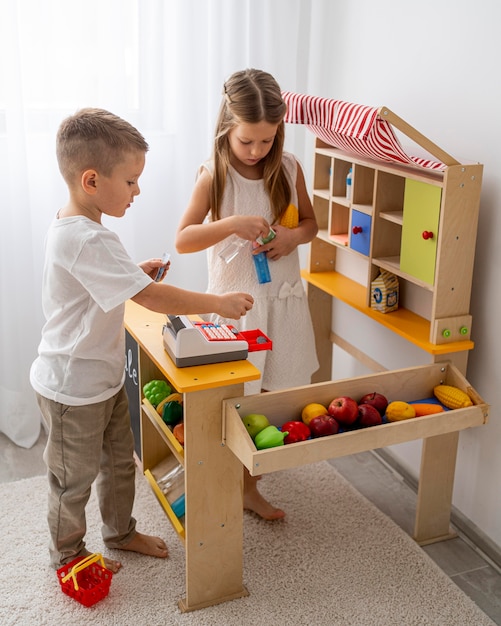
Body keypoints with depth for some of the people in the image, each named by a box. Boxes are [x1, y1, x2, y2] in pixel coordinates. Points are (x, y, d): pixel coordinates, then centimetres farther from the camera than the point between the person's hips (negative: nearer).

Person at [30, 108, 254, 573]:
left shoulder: (71, 226, 2)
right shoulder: (87, 241, -32)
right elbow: (151, 298, -34)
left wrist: (136, 273, 4)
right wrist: (219, 303, -25)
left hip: (103, 377, 10)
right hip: (74, 387, -10)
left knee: (119, 461, 24)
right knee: (75, 477, 13)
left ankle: (120, 531, 44)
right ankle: (68, 554, 35)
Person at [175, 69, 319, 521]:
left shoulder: (289, 169, -1)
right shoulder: (213, 175, -9)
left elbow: (311, 224, 11)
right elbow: (182, 240, -12)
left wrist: (293, 236, -12)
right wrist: (231, 224, -26)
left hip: (283, 298, 3)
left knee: (271, 398, 11)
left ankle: (249, 487, 30)